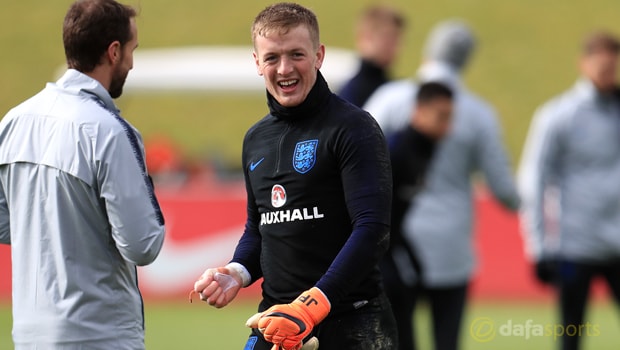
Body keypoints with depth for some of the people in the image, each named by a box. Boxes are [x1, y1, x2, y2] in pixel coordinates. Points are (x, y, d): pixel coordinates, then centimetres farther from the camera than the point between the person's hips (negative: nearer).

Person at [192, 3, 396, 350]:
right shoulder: (256, 139, 14)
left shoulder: (353, 128, -8)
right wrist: (237, 272, 3)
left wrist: (312, 306, -24)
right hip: (275, 320, 6)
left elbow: (372, 229, -16)